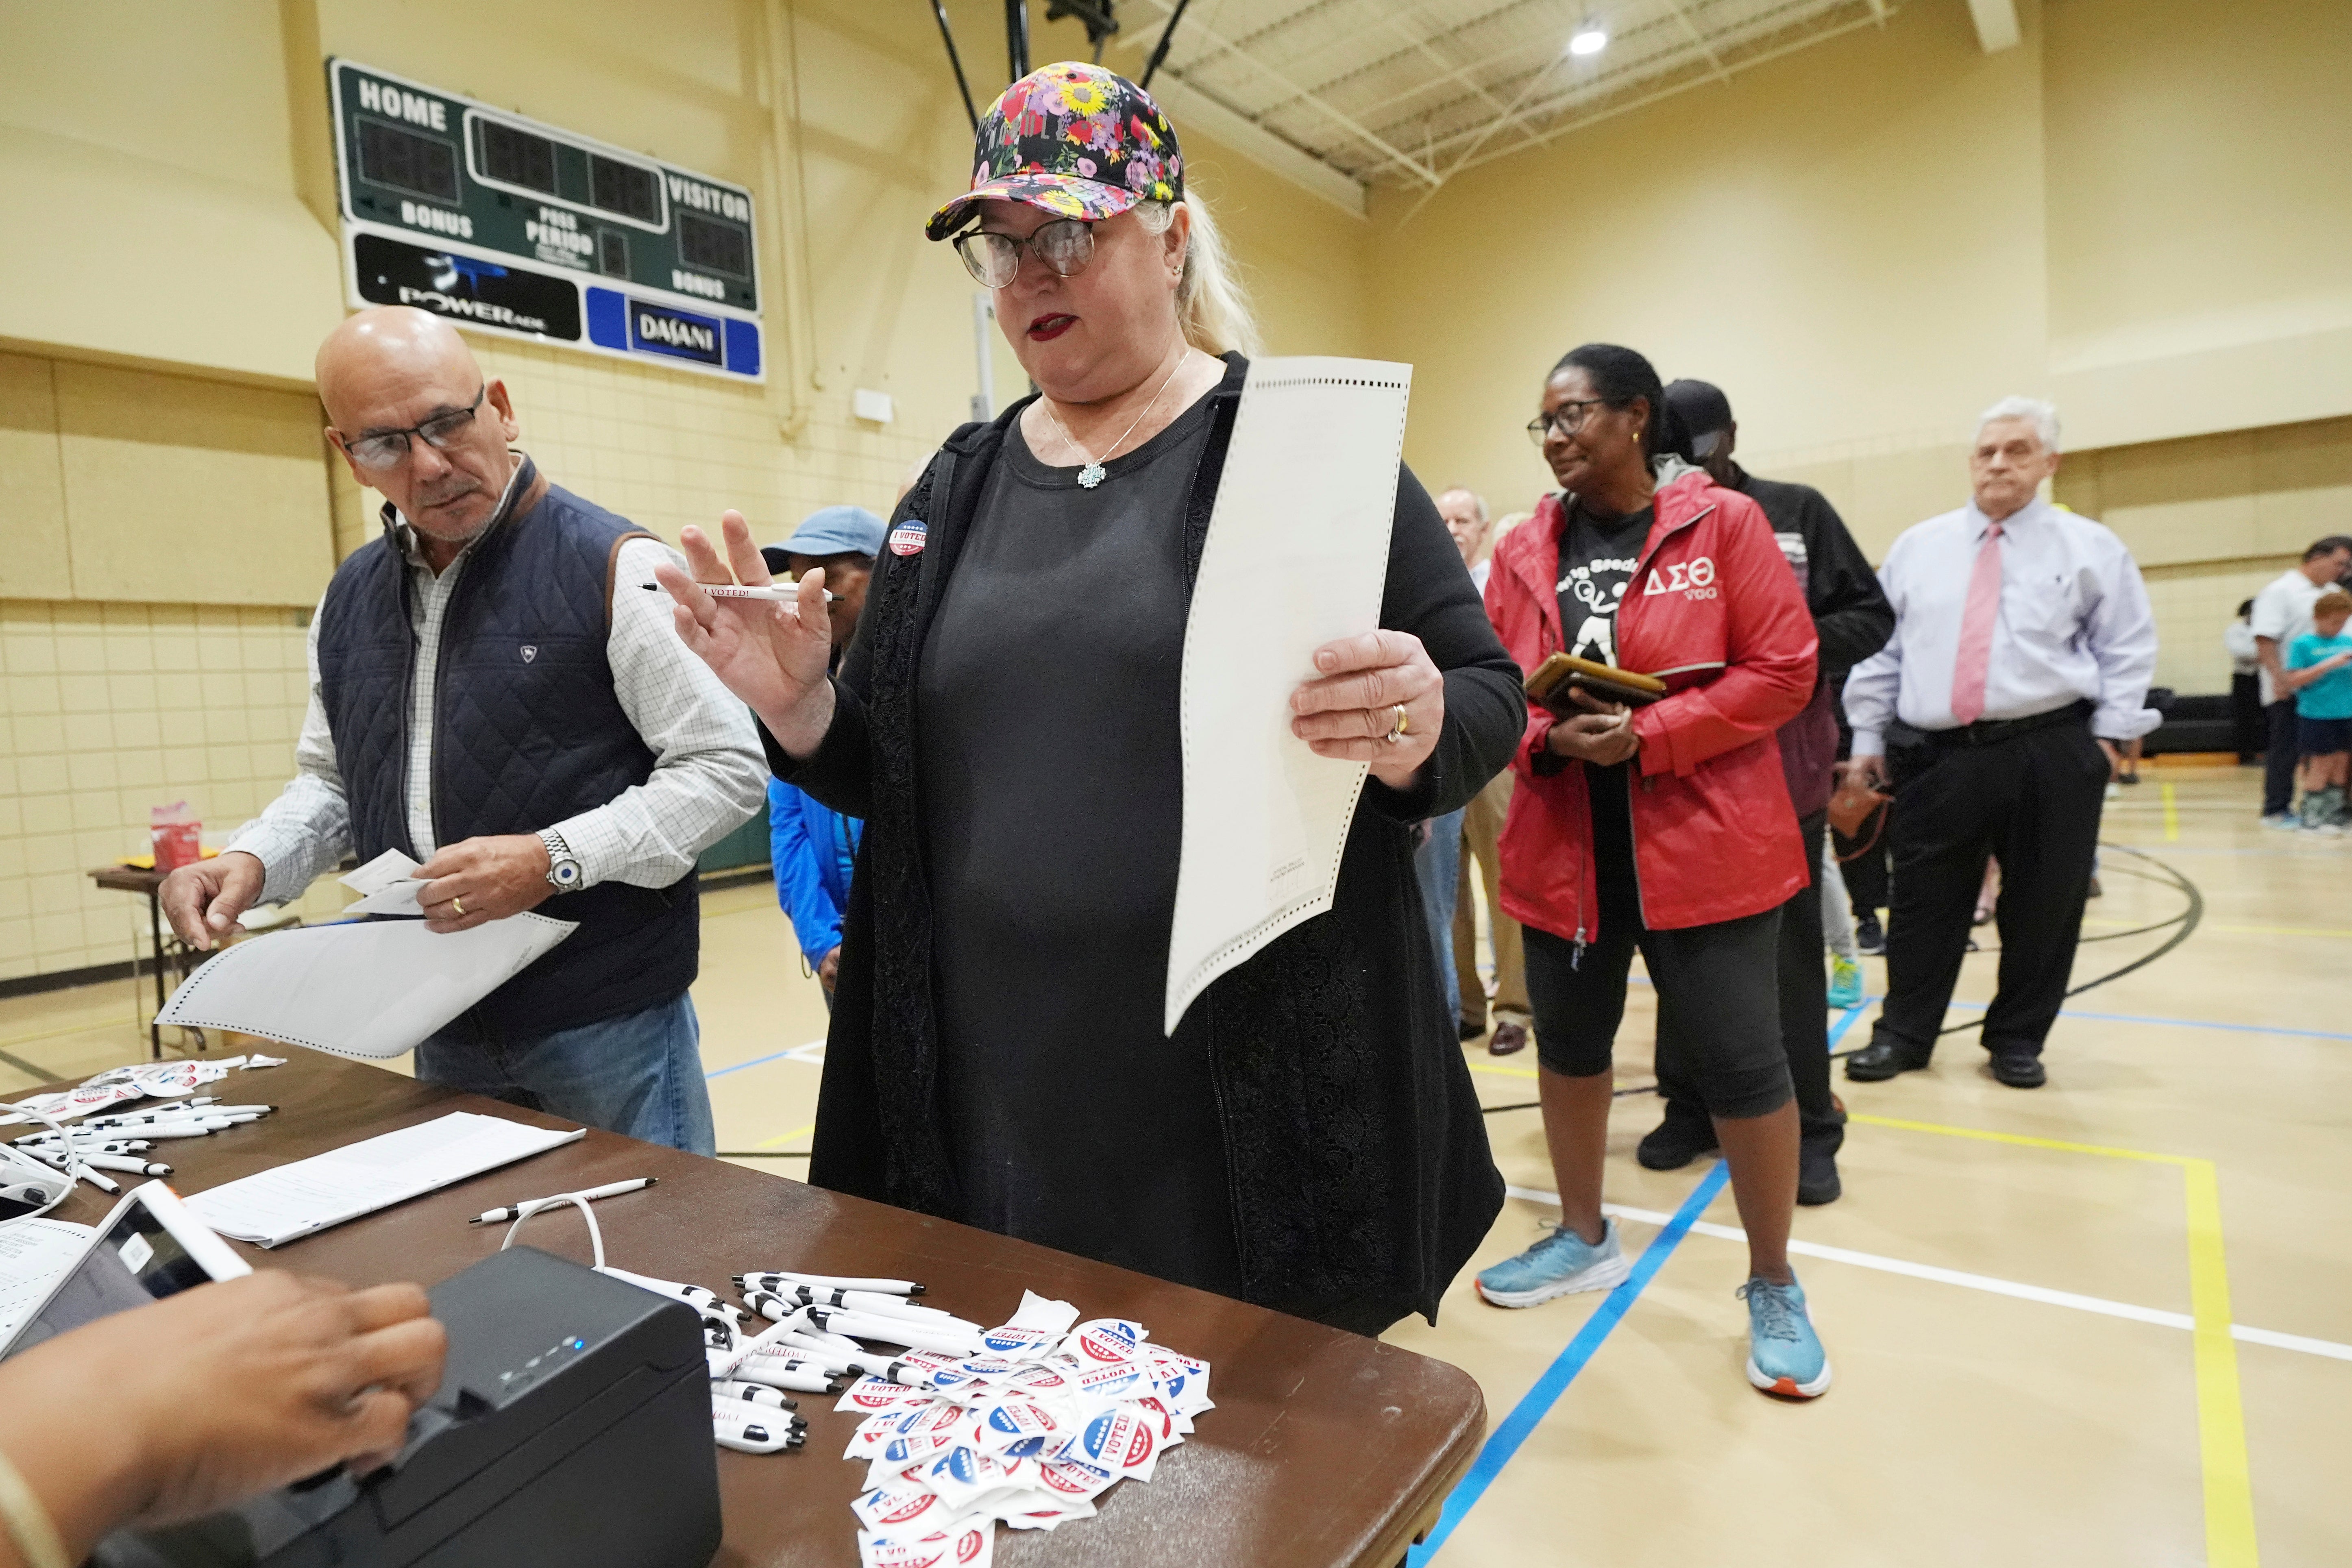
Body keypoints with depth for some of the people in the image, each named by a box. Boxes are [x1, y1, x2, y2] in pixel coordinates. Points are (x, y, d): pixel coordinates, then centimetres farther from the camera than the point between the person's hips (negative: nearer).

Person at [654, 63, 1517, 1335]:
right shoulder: (957, 489, 9)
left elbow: (1490, 694, -4)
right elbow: (894, 777, 13)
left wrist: (1416, 733, -26)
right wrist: (799, 709, -7)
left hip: (1258, 1102, -3)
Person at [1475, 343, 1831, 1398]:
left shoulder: (1724, 522, -4)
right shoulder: (1524, 553, 6)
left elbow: (1783, 670, -9)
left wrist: (1649, 735, -18)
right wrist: (1550, 738, -15)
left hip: (1706, 842, -4)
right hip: (1564, 846, 5)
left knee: (1739, 1057, 2)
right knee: (1568, 1039, 16)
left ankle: (1774, 1287, 25)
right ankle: (1584, 1237, 39)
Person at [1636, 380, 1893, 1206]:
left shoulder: (1798, 511, 3)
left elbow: (1871, 614, 3)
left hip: (1784, 768, 0)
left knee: (1789, 952, 6)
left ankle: (1806, 1130, 18)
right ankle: (1690, 1108, 25)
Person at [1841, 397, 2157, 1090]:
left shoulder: (2090, 547, 6)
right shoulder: (1917, 546, 10)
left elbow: (2128, 646, 8)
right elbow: (1881, 646, 10)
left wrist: (2110, 732, -1)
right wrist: (1867, 734, 6)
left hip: (2052, 755, 0)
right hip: (1939, 757, 1)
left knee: (2042, 907, 7)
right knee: (1924, 904, 4)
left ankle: (2017, 1040, 24)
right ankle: (1903, 1034, 17)